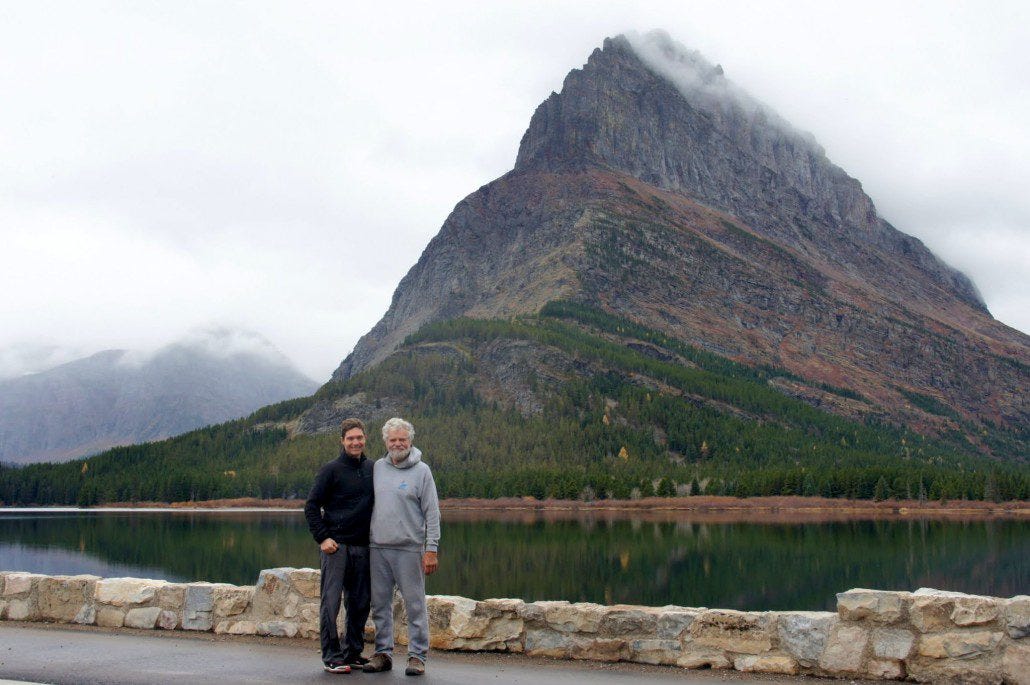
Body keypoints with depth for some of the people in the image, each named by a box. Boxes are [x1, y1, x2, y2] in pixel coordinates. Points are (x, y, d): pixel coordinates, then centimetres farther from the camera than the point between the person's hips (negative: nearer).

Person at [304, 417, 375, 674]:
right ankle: (331, 656, 3)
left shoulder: (373, 469, 10)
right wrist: (322, 537, -12)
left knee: (360, 602, 9)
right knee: (331, 602, -4)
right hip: (335, 546, -5)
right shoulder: (331, 470, -3)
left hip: (362, 547, 5)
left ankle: (353, 652, 21)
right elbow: (311, 505, -3)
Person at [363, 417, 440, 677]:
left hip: (409, 549, -4)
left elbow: (432, 513, -3)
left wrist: (431, 549, -9)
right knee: (380, 604, 10)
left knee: (415, 605, 0)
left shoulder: (421, 470, -2)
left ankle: (417, 656, 7)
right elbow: (369, 505, 16)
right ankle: (383, 653, 20)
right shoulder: (377, 468, 10)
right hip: (378, 548, 4)